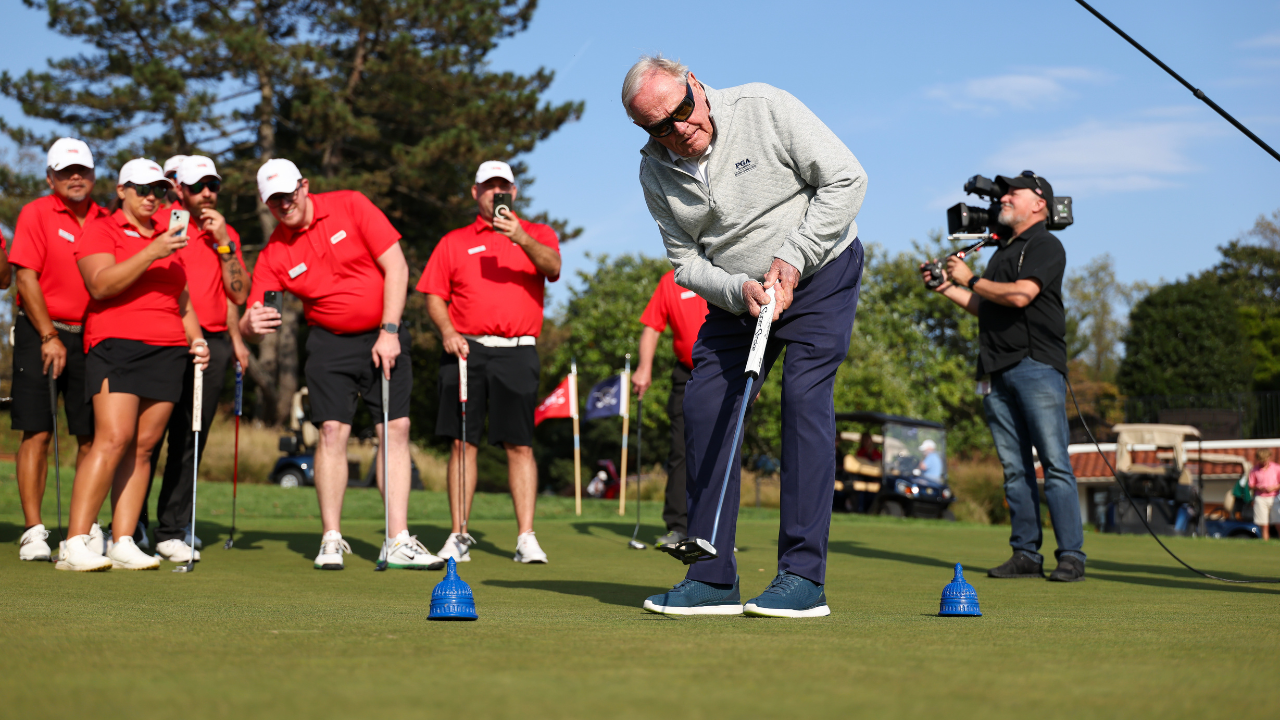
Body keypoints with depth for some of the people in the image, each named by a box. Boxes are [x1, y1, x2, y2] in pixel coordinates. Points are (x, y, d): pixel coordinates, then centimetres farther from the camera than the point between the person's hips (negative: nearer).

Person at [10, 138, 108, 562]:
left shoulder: (106, 221, 9)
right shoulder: (36, 214, -1)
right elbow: (26, 277, -7)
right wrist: (49, 337, -10)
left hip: (91, 335, 4)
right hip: (41, 333, -4)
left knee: (92, 435, 3)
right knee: (37, 433, -5)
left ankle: (86, 526, 12)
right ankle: (34, 531, -2)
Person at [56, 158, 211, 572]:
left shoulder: (169, 235, 21)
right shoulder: (100, 231, 4)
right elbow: (100, 285, -13)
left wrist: (196, 339, 16)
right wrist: (151, 254, -19)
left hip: (168, 350, 6)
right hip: (116, 343, -6)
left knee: (143, 446, 0)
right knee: (113, 438, -18)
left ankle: (124, 544, 1)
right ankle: (75, 545, -17)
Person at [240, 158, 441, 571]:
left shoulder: (350, 206, -9)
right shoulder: (273, 254, -5)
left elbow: (396, 265, -10)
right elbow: (250, 325, -7)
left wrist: (389, 332, -15)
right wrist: (251, 325, -33)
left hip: (384, 336, 0)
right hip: (330, 343, 1)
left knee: (396, 430, -6)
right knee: (333, 431, -10)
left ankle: (398, 542, -5)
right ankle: (332, 540, -1)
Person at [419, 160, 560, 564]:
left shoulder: (537, 235, 12)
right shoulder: (453, 242, 16)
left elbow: (552, 266, -10)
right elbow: (434, 295, 12)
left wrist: (520, 237, -27)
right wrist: (447, 331, -6)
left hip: (517, 352, -1)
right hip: (466, 349, 1)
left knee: (519, 444, -6)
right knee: (463, 442, -1)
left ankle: (526, 538, -5)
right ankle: (458, 537, 4)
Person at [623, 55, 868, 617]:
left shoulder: (765, 109, -19)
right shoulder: (656, 170, -6)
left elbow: (845, 178, -18)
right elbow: (685, 261, -2)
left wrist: (791, 260, -22)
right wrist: (739, 291, -22)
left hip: (820, 274, -5)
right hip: (734, 294, 5)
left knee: (805, 398, -18)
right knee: (703, 406, -5)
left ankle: (803, 577, -18)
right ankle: (712, 580, 1)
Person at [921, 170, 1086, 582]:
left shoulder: (1045, 246, -2)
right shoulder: (1003, 251, 24)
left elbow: (1020, 295, -16)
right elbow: (986, 309, 28)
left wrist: (970, 279, -4)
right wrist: (945, 288, 18)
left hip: (1037, 366, -8)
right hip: (1000, 370, 8)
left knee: (1054, 464, -10)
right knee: (1015, 468, 5)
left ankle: (1071, 556, -10)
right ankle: (1026, 555, 7)